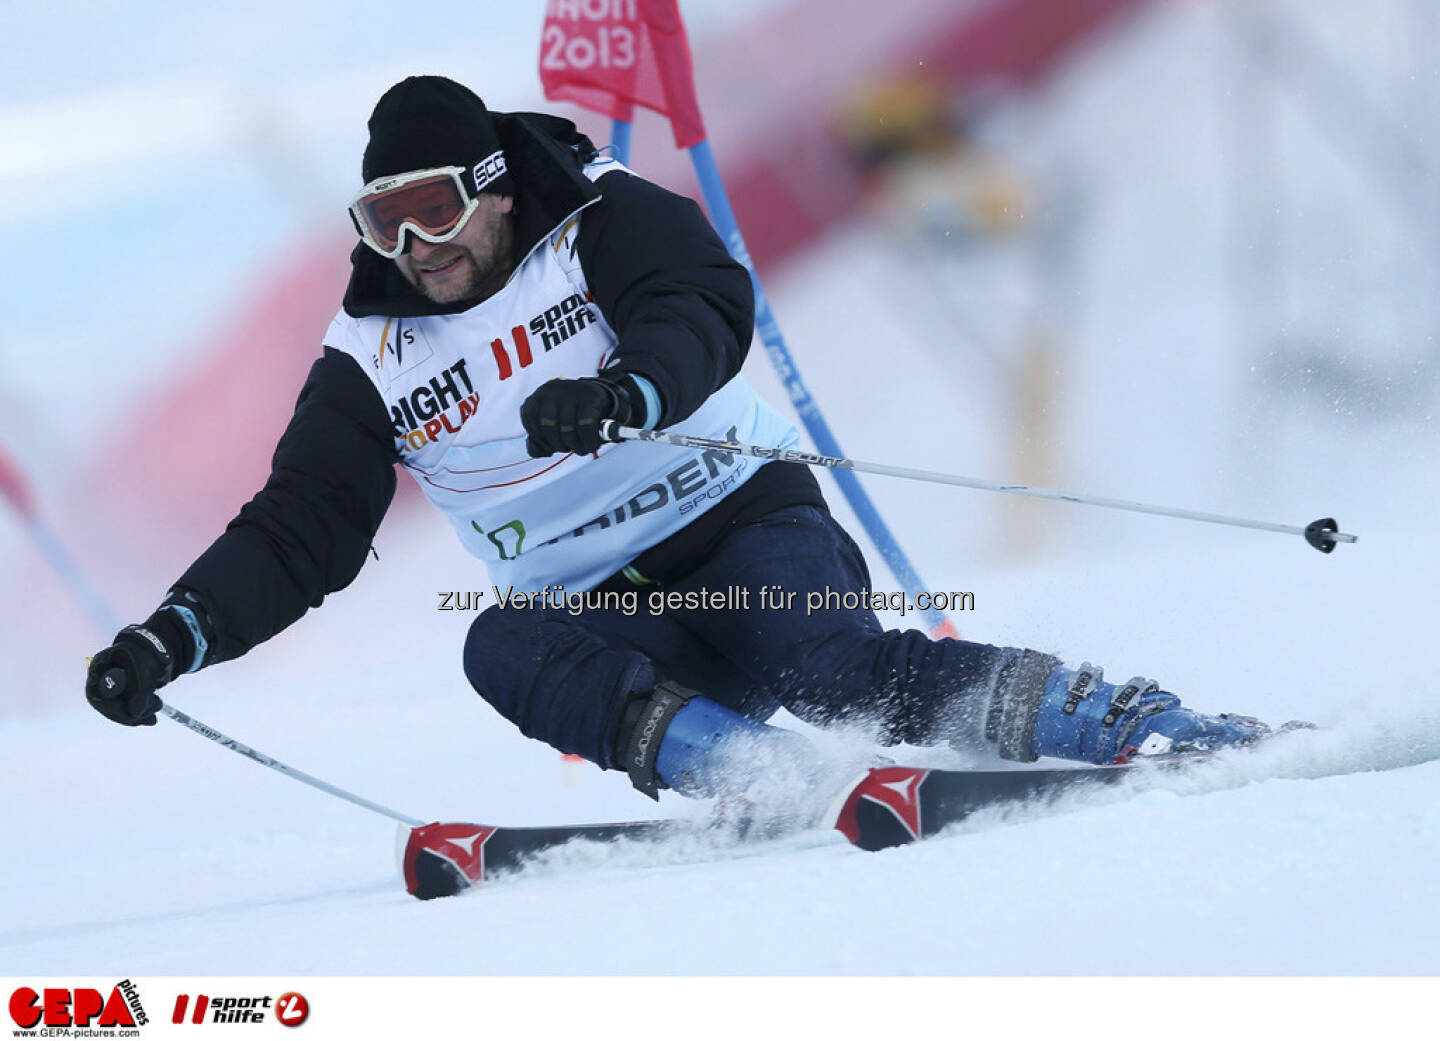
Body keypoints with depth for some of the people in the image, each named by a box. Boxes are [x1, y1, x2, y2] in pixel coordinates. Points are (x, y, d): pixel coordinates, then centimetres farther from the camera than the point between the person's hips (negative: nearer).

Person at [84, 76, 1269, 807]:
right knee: (502, 646, -29)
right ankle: (763, 777, -46)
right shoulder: (372, 362, 7)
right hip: (602, 614, 3)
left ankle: (1145, 726, -31)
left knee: (828, 666, -32)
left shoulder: (602, 227, -4)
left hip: (744, 523, -3)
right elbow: (296, 534, 5)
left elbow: (706, 311, -23)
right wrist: (170, 640, -11)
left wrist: (624, 391, -45)